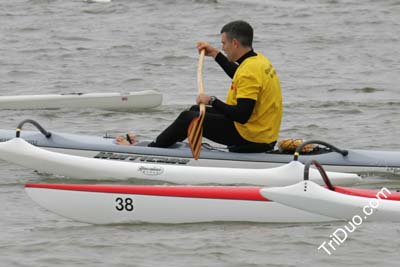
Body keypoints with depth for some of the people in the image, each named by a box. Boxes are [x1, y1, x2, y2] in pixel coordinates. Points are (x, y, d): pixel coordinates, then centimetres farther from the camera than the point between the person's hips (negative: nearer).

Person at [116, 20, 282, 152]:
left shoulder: (249, 72, -25)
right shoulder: (258, 60, 6)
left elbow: (242, 115, -30)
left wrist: (212, 101, -19)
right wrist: (216, 54, 28)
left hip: (250, 137, -10)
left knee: (187, 118, 2)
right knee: (196, 110, 22)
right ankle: (160, 143, 29)